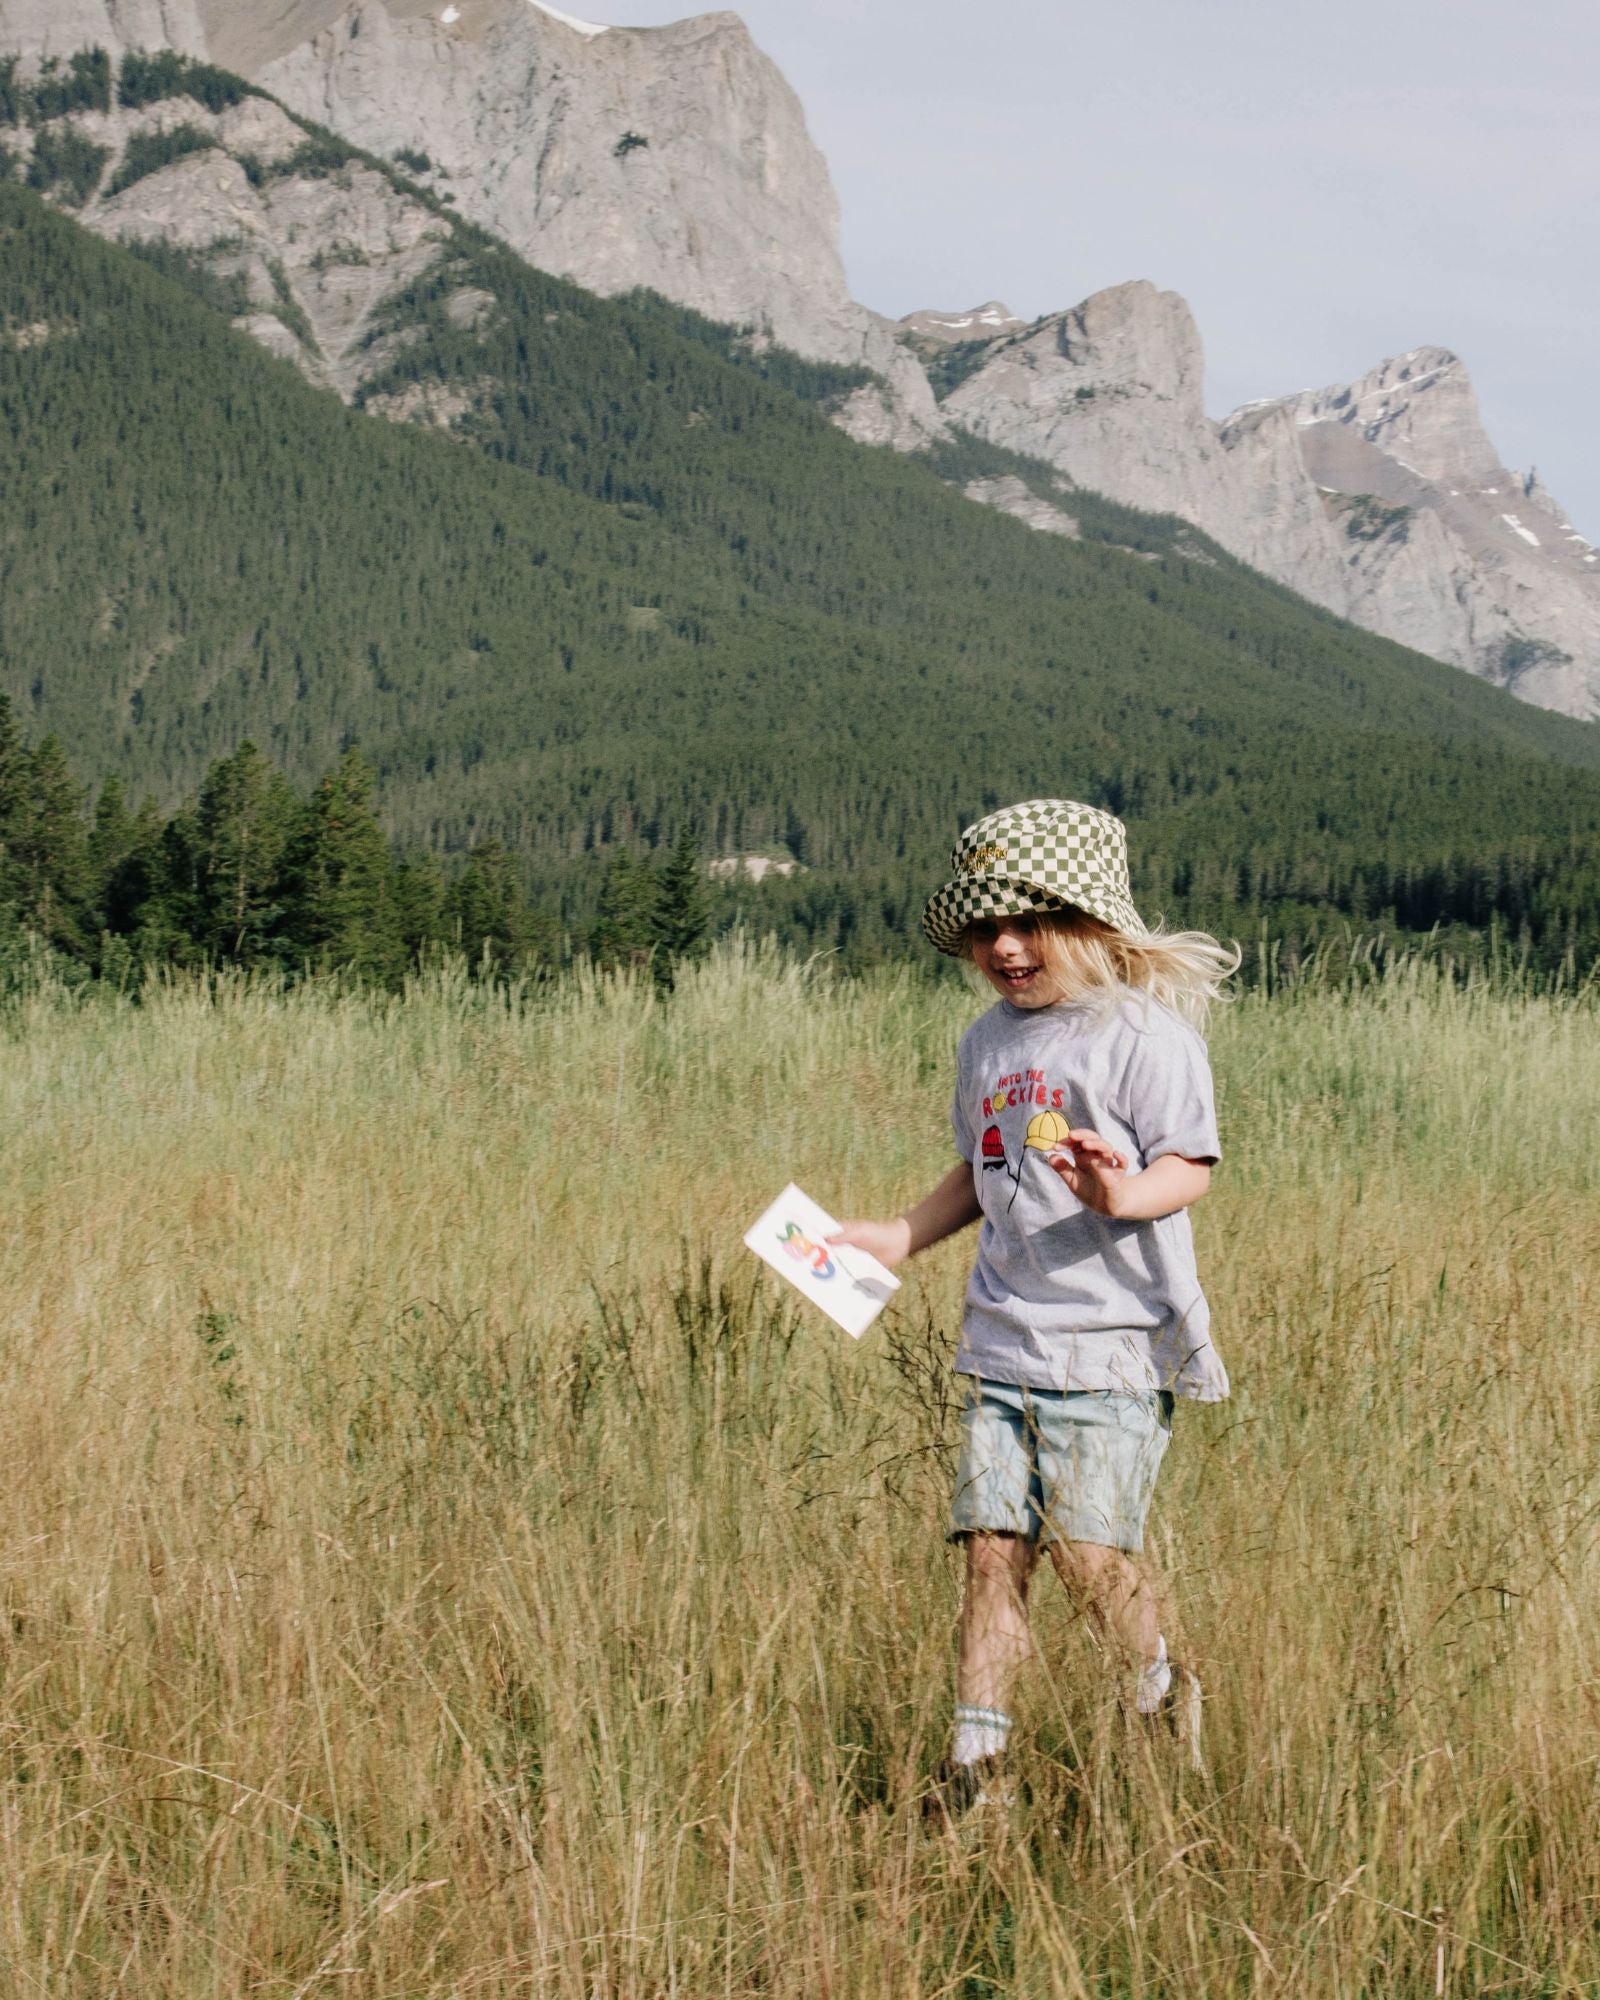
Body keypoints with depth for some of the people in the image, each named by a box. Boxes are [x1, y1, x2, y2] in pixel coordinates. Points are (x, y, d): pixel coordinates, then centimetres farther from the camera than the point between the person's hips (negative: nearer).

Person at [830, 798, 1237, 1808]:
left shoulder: (1143, 1033, -7)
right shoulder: (989, 1042, 15)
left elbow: (1191, 1164, -12)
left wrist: (1123, 1194, -30)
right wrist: (899, 1236, 21)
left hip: (1115, 1342, -6)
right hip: (1005, 1339, 6)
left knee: (1091, 1552, -10)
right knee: (993, 1545, 0)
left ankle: (1166, 1697, 18)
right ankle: (977, 1767, 3)